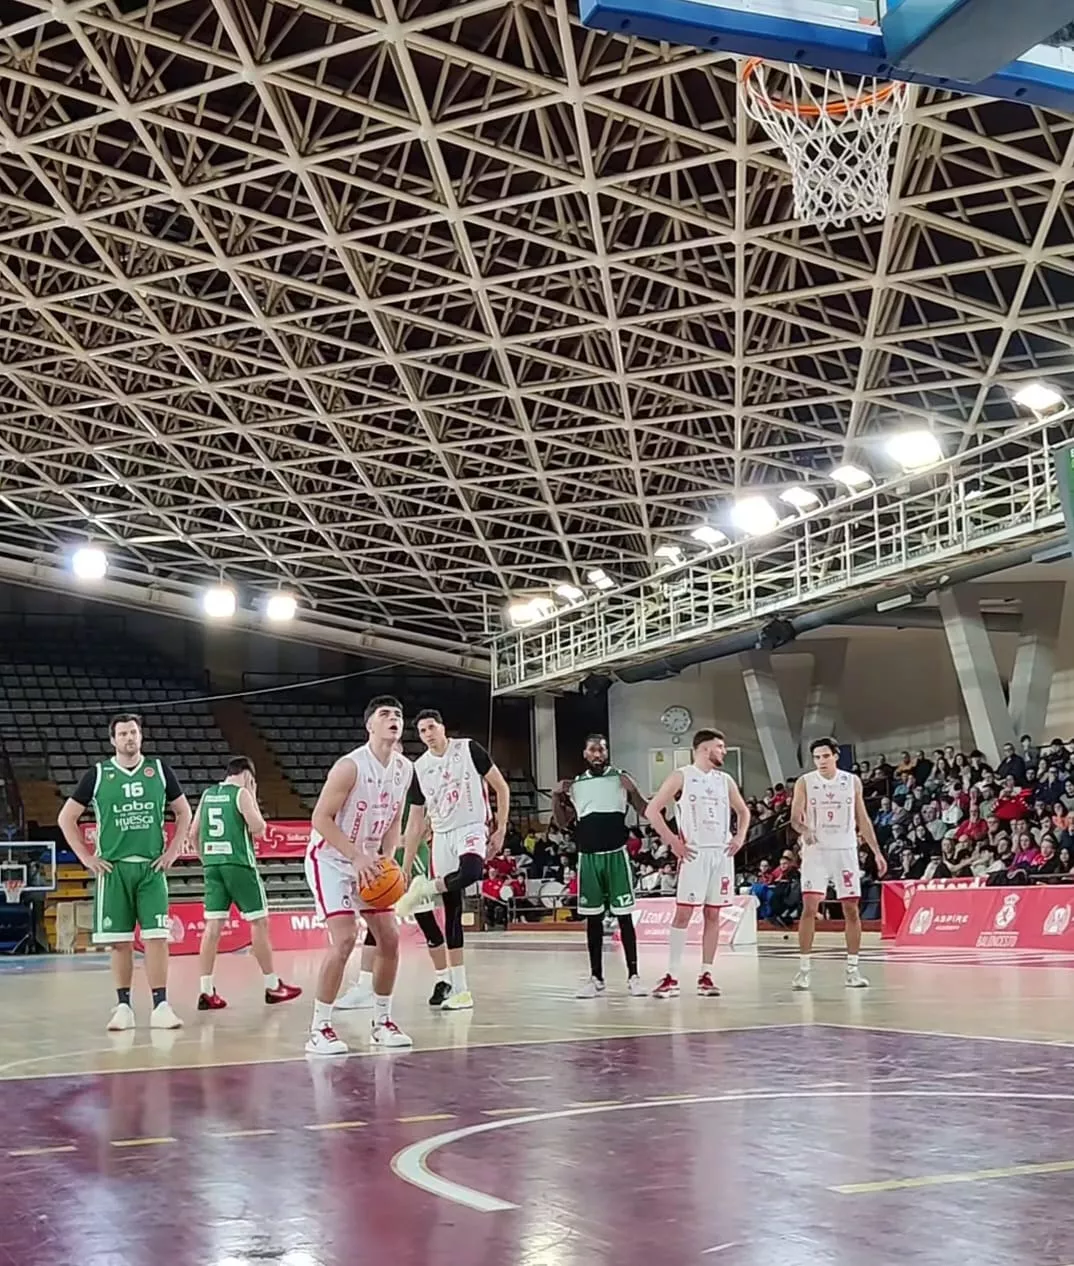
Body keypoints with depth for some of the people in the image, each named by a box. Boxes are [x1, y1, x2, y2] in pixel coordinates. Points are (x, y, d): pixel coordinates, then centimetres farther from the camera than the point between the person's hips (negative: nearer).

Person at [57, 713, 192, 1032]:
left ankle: (160, 1006, -3)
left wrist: (173, 851, 4)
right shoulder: (98, 775, 2)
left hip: (151, 867, 0)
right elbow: (66, 818, 6)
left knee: (156, 937, -6)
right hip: (113, 868, 0)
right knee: (120, 942, 2)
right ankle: (123, 1006, 11)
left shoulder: (159, 770, 5)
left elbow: (184, 812, 14)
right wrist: (86, 857, -1)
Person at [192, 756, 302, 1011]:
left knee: (213, 925, 4)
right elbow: (258, 828, -9)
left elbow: (194, 833, 14)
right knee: (259, 922, 5)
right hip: (238, 864, -6)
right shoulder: (242, 794, -5)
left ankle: (207, 992, 1)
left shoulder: (207, 794, 13)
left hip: (212, 865, 6)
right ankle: (272, 986, 11)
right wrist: (253, 798, 3)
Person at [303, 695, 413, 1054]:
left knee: (389, 938, 4)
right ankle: (319, 1029, -9)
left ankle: (382, 1022, 19)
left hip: (369, 861, 7)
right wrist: (357, 856, -27)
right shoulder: (350, 766, -23)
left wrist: (386, 860, -4)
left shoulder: (405, 769, -1)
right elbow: (320, 818, -22)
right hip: (331, 859, -7)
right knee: (344, 939, -19)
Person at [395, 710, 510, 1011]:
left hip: (471, 829, -4)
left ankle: (425, 889, -17)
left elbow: (501, 787, 0)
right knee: (451, 914, 2)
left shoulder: (469, 749, -5)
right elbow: (416, 821, 10)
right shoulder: (419, 768, 5)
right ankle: (459, 989, 5)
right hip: (442, 837, 4)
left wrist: (501, 830, -8)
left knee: (471, 872, -40)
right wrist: (405, 868, 6)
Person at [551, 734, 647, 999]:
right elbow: (562, 822, 14)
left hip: (616, 855, -3)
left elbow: (645, 812, -2)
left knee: (624, 916, -3)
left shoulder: (621, 778, 0)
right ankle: (596, 978, 13)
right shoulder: (575, 785, 10)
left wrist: (632, 791, -18)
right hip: (588, 857, 3)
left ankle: (633, 976, 2)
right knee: (593, 918, 7)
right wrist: (556, 796, -1)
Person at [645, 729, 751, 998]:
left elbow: (743, 811, 25)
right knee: (683, 913, -8)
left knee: (713, 914, 6)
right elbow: (652, 810, -6)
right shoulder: (681, 777, -3)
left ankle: (706, 975, 11)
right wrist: (672, 841, -11)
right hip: (694, 853, -5)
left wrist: (740, 835, 7)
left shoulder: (725, 780, 13)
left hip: (722, 854, 5)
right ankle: (671, 977, -5)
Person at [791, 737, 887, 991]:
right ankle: (803, 969, -4)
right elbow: (795, 818, -4)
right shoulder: (805, 782, -1)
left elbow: (862, 820, 9)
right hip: (816, 851, -2)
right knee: (809, 907, -10)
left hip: (845, 851, 2)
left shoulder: (852, 782, 5)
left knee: (851, 909, 2)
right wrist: (804, 830, -27)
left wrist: (877, 852, 5)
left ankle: (852, 969, 11)